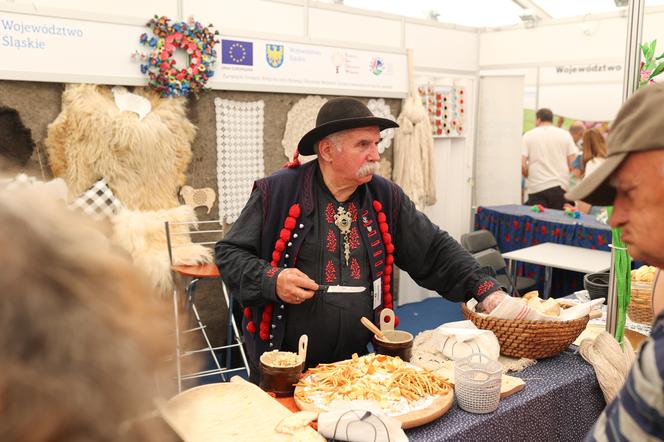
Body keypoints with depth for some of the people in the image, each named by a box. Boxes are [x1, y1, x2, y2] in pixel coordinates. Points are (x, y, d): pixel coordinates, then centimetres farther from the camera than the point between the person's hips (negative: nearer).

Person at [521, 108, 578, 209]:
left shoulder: (528, 135, 2)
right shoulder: (565, 134, 7)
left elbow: (522, 165, -7)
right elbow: (573, 164, 1)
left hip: (536, 189, -2)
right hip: (560, 187, 2)